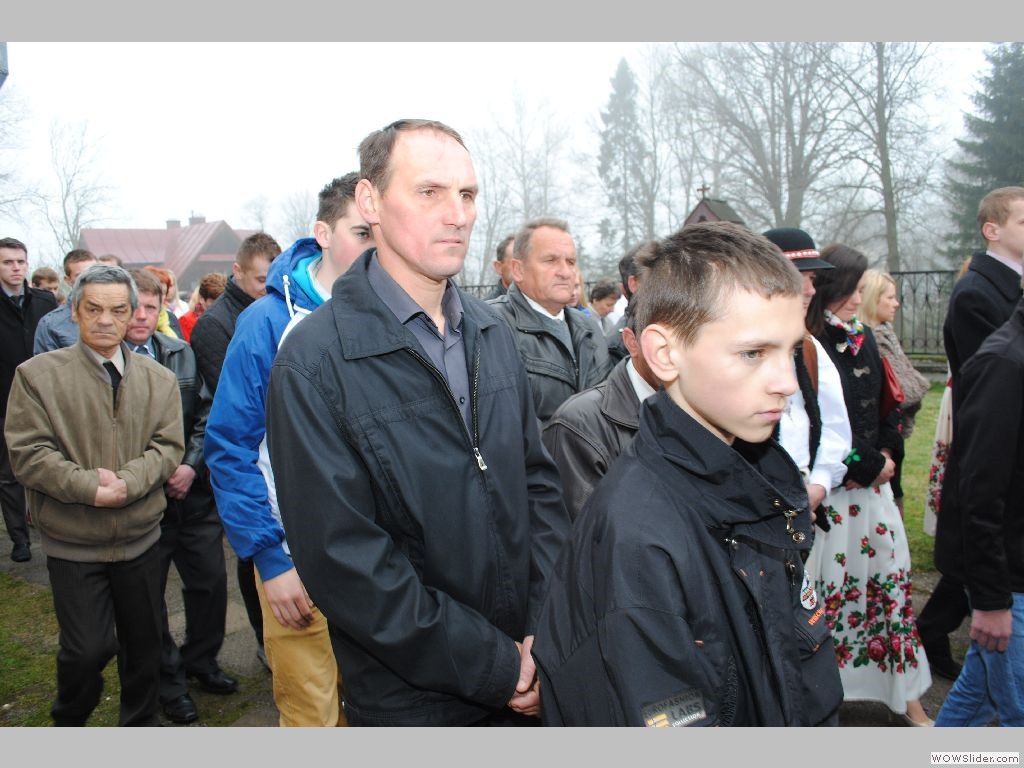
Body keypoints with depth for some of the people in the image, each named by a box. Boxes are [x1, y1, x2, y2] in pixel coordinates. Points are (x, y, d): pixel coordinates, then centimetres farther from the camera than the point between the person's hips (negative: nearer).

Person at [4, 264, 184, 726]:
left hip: (140, 537, 3)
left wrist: (127, 481, -20)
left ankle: (141, 725, 38)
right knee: (87, 649, -3)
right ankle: (68, 724, 29)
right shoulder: (37, 374, -5)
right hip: (73, 542, -3)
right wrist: (89, 486, -21)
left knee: (143, 643, 15)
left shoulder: (159, 379, 3)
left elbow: (169, 446, -3)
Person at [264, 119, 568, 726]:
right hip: (413, 701, -5)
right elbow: (345, 562, -19)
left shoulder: (494, 335, 3)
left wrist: (548, 627, -5)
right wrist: (499, 669, -15)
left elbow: (538, 481, 6)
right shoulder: (315, 361, -16)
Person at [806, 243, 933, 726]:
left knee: (891, 580, 11)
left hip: (871, 481, 7)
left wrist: (886, 454, 2)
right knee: (831, 588, 3)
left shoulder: (862, 338, 10)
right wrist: (867, 466, -10)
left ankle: (904, 691, 25)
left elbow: (887, 402, 16)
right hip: (827, 487, -7)